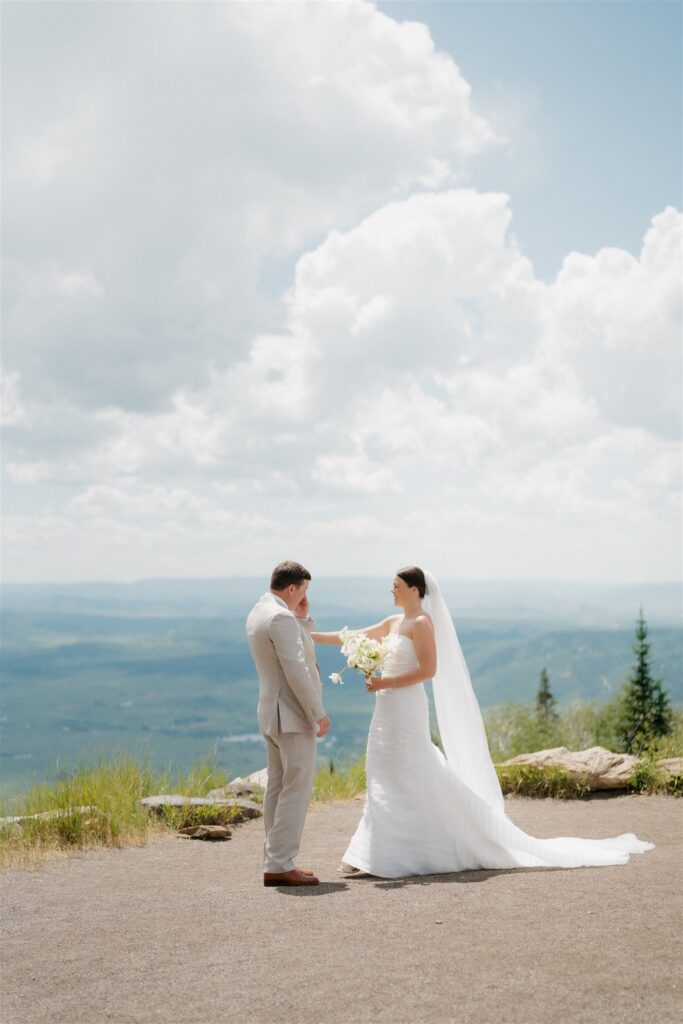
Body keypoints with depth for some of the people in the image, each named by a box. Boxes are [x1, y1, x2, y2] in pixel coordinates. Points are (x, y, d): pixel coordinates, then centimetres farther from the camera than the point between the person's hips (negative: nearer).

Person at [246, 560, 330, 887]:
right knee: (297, 789, -7)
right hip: (293, 716, -10)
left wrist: (303, 616, 9)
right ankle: (281, 864, -6)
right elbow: (296, 670, -23)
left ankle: (275, 861, 17)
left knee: (278, 787, 13)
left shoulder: (258, 612, 13)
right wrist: (319, 713, -18)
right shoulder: (281, 618, -19)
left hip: (272, 715, 10)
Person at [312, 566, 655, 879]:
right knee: (386, 785, 9)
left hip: (406, 712, -9)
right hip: (388, 712, 9)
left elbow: (428, 669, -18)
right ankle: (373, 858, 13)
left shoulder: (421, 622, -11)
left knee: (422, 784, -5)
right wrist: (312, 636, 17)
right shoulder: (393, 622, 14)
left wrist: (386, 683, -19)